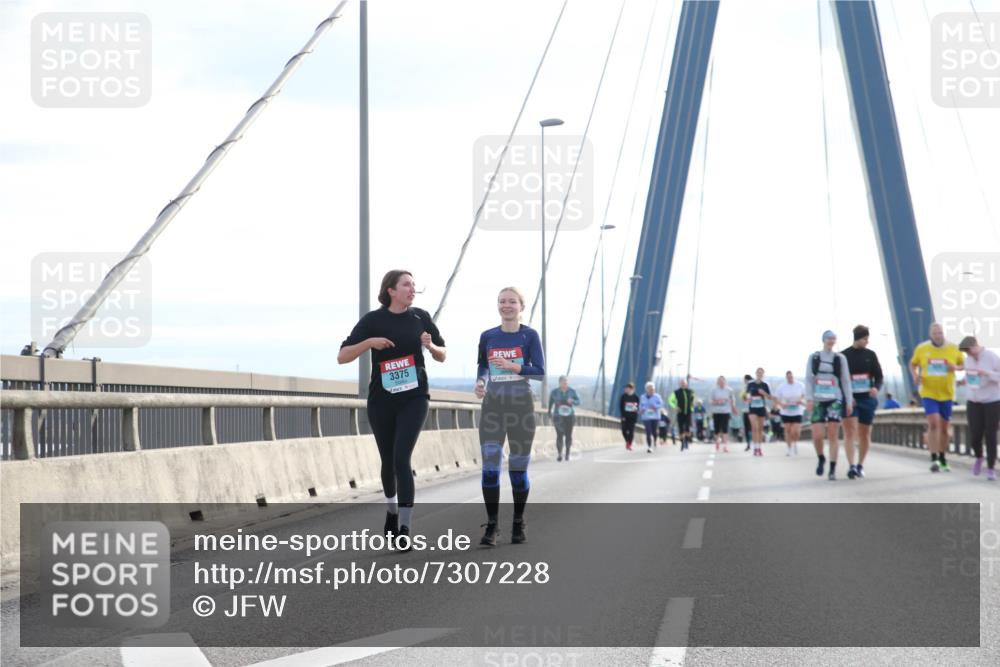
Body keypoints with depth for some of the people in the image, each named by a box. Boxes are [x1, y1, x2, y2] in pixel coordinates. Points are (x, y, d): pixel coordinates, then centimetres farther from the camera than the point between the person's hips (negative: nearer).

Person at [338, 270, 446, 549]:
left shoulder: (420, 317, 1)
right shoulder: (373, 320, -5)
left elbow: (442, 356, 10)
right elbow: (342, 357, -7)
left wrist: (430, 345, -12)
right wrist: (369, 342, -23)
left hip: (413, 399, -1)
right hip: (381, 401, 1)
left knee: (402, 459, -15)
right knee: (388, 460, 14)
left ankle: (404, 529, -16)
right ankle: (392, 510, 42)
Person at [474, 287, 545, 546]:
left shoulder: (529, 335, -2)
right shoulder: (487, 336, 6)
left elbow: (540, 372, -6)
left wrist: (511, 366, -19)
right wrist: (480, 383, -4)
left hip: (521, 407, -2)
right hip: (493, 407, 2)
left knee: (518, 468, 4)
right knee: (489, 466, -7)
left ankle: (518, 524, 17)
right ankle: (491, 526, -1)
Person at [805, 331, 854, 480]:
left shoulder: (840, 358, 5)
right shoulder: (813, 357, 7)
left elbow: (846, 381, 6)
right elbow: (808, 379, 5)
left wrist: (849, 401, 2)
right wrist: (809, 399, -6)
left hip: (835, 400, -1)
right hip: (818, 400, 1)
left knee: (833, 435, -6)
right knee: (817, 435, -6)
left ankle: (833, 469, -1)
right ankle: (821, 459, 22)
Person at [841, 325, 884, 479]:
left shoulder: (870, 355, 6)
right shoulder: (843, 356, -1)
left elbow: (878, 376, 8)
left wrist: (876, 388, -13)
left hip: (867, 398, 3)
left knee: (865, 434, 8)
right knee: (850, 431, -14)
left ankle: (860, 465, 23)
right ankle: (851, 466, -20)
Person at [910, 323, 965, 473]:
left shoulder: (953, 349, -3)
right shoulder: (921, 349, -3)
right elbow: (913, 364, 12)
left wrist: (956, 367, -14)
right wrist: (915, 376, -7)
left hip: (946, 394, 2)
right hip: (928, 393, -2)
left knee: (944, 427, 12)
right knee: (933, 423, -19)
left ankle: (942, 459, 27)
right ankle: (934, 459, -16)